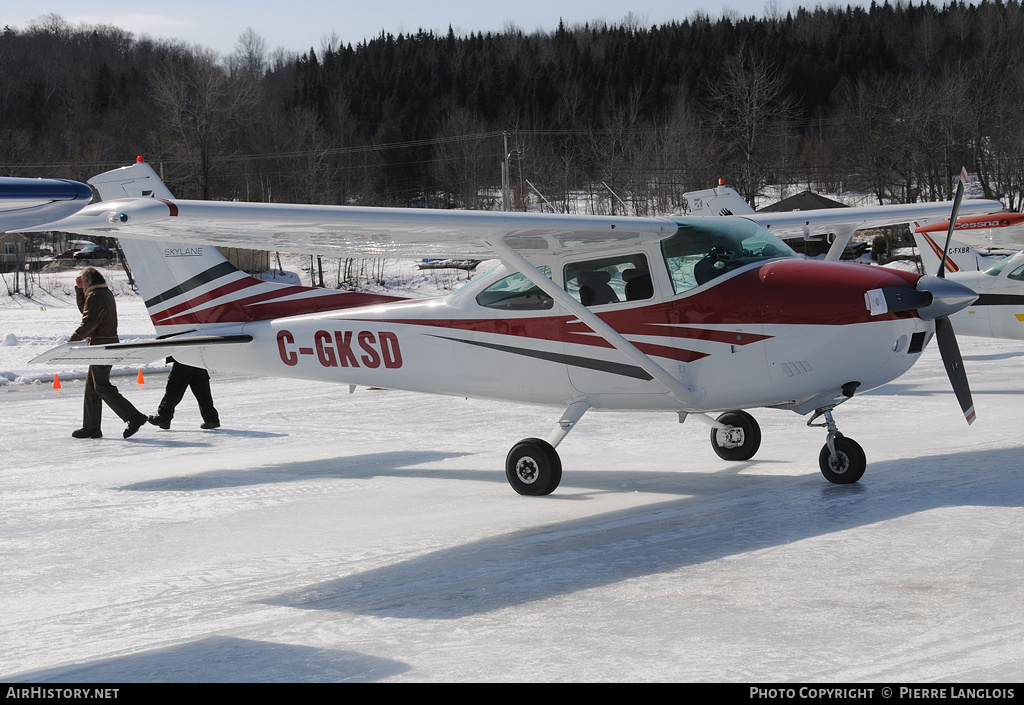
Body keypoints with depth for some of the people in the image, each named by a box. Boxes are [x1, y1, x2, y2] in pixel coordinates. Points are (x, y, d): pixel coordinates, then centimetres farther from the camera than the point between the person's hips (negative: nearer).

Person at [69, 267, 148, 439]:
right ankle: (91, 427, 15)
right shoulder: (106, 293, 17)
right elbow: (84, 309, 31)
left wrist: (70, 342, -19)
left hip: (100, 346, -10)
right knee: (91, 386, 13)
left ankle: (133, 417, -15)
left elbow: (88, 323, -21)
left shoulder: (95, 296, -14)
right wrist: (79, 289, 21)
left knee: (102, 387, -10)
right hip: (109, 344, 10)